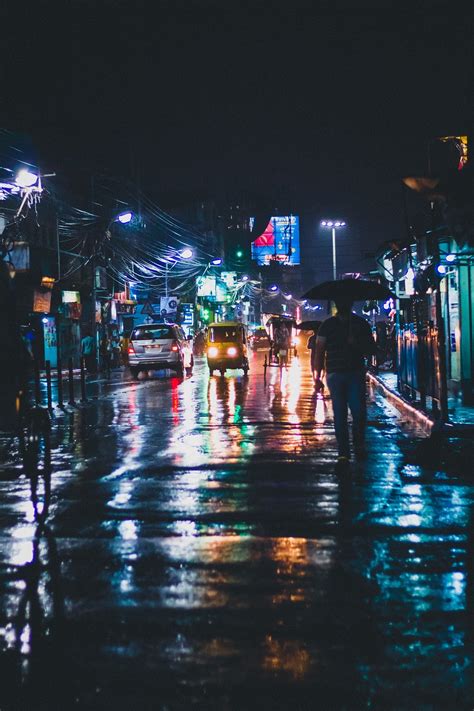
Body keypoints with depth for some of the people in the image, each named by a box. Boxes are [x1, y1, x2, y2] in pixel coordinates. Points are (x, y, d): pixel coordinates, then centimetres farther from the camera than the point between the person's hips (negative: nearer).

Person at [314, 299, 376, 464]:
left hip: (356, 374, 0)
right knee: (339, 414, -1)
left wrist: (356, 344, -9)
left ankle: (359, 445, 13)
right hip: (335, 375, 0)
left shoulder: (361, 324, 11)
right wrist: (317, 376, -4)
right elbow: (319, 352, 6)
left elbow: (372, 350, 11)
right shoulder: (328, 325, 9)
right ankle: (343, 452, 3)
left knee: (359, 411, -10)